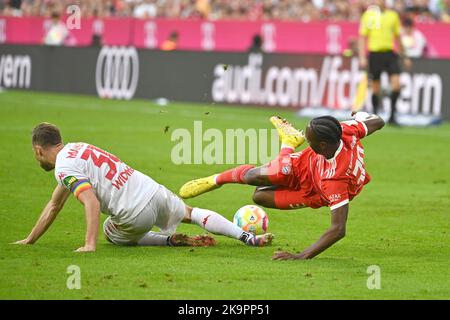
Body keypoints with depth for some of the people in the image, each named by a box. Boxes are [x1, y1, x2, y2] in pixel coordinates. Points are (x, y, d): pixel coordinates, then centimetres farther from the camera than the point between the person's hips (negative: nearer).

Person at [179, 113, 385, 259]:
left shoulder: (336, 181, -50)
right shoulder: (344, 130, -35)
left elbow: (339, 229, -50)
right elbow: (377, 122, -14)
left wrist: (303, 257, -50)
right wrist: (362, 116, 11)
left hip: (316, 192, -4)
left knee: (260, 197, -3)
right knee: (253, 176, -1)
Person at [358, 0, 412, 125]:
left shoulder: (393, 15, 11)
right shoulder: (368, 15, 2)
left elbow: (397, 38, 20)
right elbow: (362, 37, 2)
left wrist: (404, 57, 20)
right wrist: (362, 57, -8)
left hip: (390, 53, 2)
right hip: (374, 53, -2)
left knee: (396, 83, -12)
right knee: (375, 87, 3)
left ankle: (392, 115, -2)